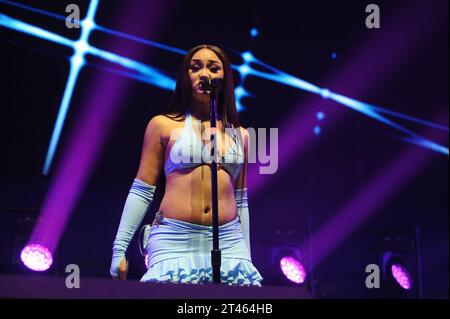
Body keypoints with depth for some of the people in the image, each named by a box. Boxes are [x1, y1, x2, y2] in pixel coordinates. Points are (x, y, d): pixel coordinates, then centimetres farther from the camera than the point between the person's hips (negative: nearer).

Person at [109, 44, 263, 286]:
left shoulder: (239, 135, 16)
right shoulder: (163, 125, 7)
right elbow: (141, 191, 5)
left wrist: (247, 258, 18)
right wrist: (119, 248, 0)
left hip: (228, 243, 3)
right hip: (175, 241, -3)